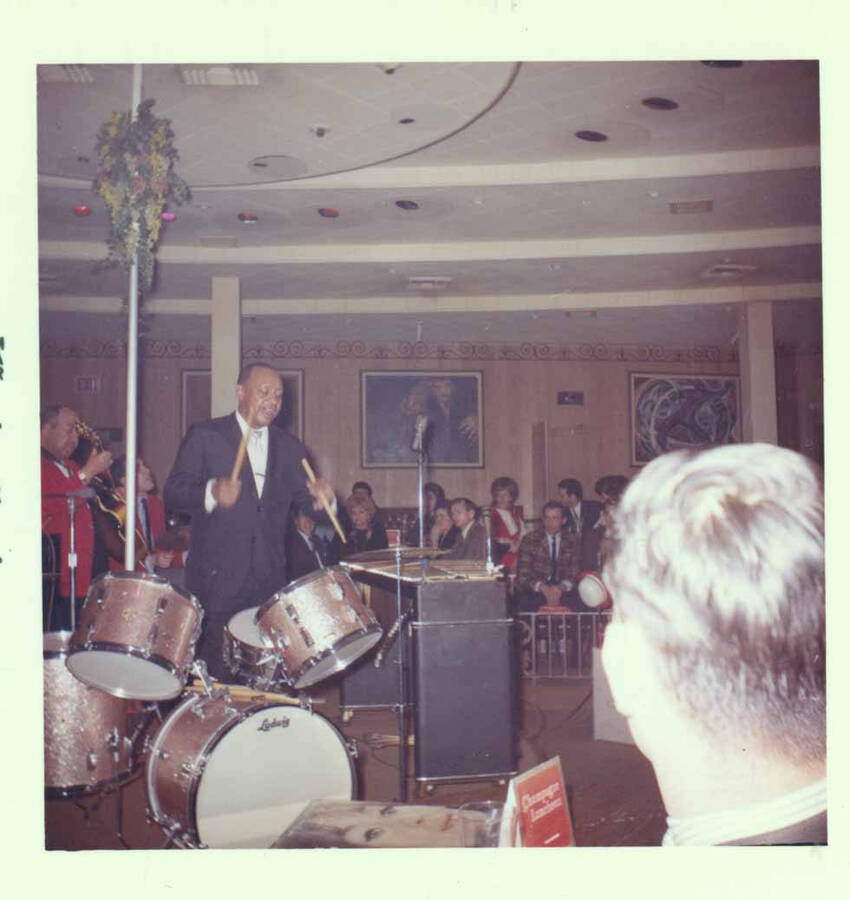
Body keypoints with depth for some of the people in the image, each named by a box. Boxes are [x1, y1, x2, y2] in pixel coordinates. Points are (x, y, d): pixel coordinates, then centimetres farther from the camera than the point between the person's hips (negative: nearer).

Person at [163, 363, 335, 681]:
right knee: (215, 676, -3)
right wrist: (212, 493, -24)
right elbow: (172, 494, -5)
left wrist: (321, 496, -11)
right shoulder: (204, 437, 3)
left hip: (270, 583, 4)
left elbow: (302, 495, 13)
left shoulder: (290, 447, 16)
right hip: (218, 580, -3)